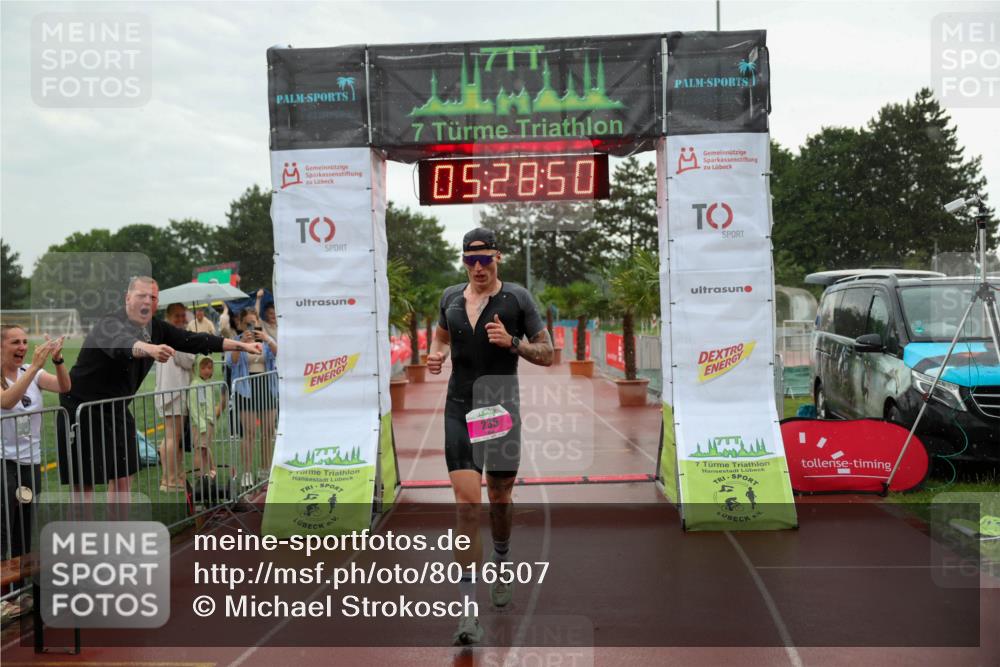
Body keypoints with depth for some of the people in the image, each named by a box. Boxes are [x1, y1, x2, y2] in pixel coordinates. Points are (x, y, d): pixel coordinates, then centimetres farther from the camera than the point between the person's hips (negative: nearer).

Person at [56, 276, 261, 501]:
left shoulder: (156, 329, -1)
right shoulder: (110, 324, -22)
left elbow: (193, 341, 1)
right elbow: (122, 344, -44)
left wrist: (242, 346, -1)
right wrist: (150, 349, -66)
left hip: (116, 410, 7)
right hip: (82, 409, -7)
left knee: (123, 477, 8)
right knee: (84, 485, -4)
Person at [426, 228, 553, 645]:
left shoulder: (517, 298, -3)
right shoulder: (450, 297, 6)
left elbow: (546, 355, -1)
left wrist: (512, 343, -17)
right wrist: (436, 354, 4)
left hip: (502, 408, -1)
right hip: (460, 410, 1)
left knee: (499, 500, 15)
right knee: (467, 504, -11)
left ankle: (501, 565, 46)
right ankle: (468, 609, -10)